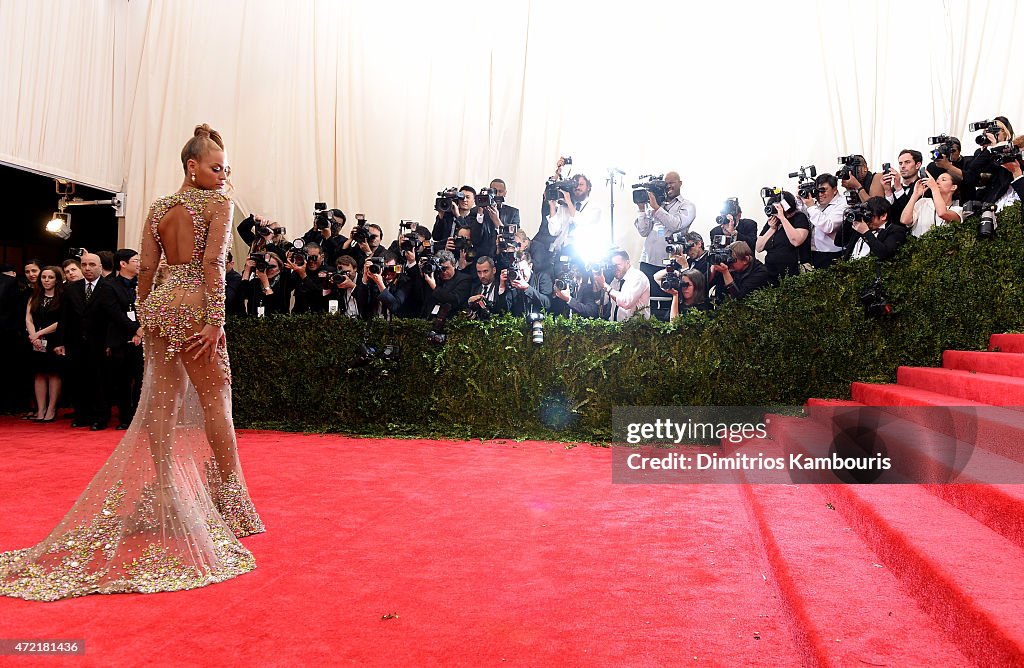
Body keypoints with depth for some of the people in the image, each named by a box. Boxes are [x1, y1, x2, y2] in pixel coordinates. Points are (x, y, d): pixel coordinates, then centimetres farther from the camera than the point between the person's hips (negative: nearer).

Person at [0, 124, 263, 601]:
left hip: (157, 305, 7)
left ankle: (165, 493, 14)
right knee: (215, 400, -1)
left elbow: (145, 270, 12)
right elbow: (213, 263, -16)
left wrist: (144, 317, 17)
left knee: (162, 400, 8)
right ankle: (229, 497, 5)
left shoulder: (157, 209, 15)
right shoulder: (218, 204, -4)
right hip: (193, 306, -6)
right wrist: (216, 319, -19)